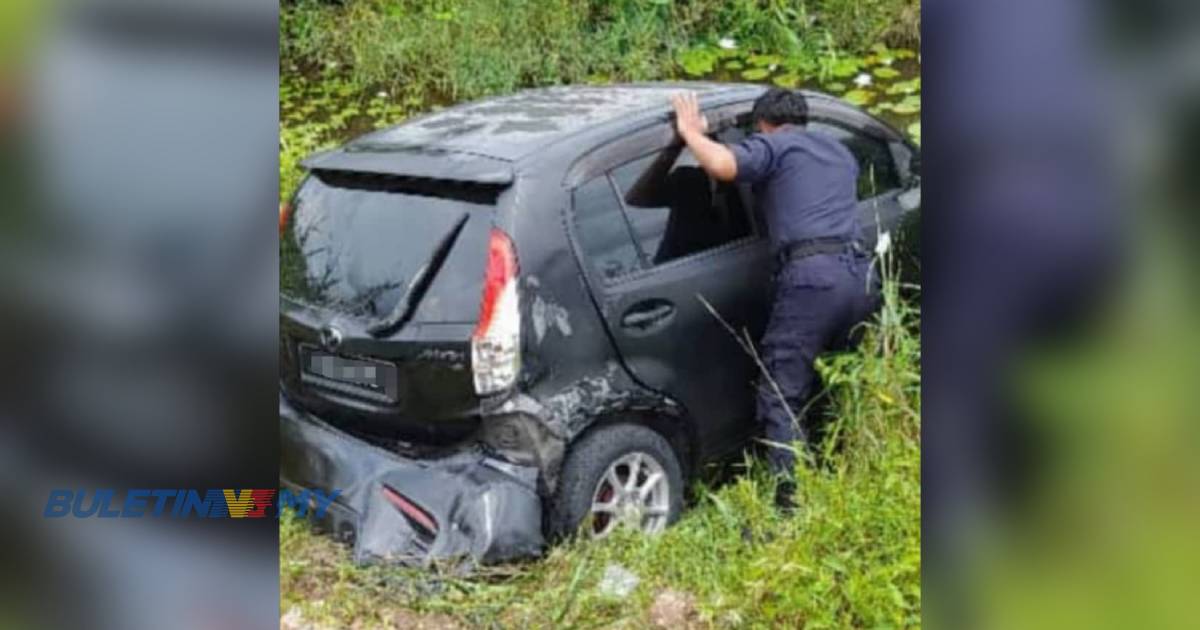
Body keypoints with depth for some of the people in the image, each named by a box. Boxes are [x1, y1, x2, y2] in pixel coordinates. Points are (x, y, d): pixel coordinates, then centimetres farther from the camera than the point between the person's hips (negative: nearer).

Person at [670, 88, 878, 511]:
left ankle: (794, 504, -11)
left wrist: (691, 132, 4)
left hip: (811, 274, -7)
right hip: (861, 273, 8)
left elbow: (723, 165, -15)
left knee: (782, 400, -4)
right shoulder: (839, 151, 29)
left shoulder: (772, 146, 6)